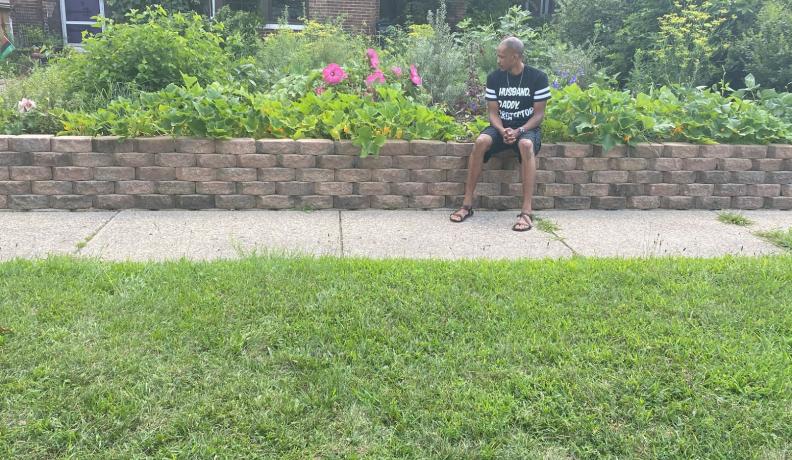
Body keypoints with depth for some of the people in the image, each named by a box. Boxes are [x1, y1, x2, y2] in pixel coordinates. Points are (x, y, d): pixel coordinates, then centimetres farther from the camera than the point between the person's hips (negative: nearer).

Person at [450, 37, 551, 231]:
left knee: (526, 145, -39)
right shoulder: (494, 78, 0)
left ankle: (527, 211, -40)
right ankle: (467, 204, -24)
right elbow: (493, 112, 0)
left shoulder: (538, 77, -7)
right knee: (481, 141, -31)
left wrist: (519, 131, -22)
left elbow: (539, 113, -6)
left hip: (528, 128, -2)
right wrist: (502, 130, -21)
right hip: (501, 127, 3)